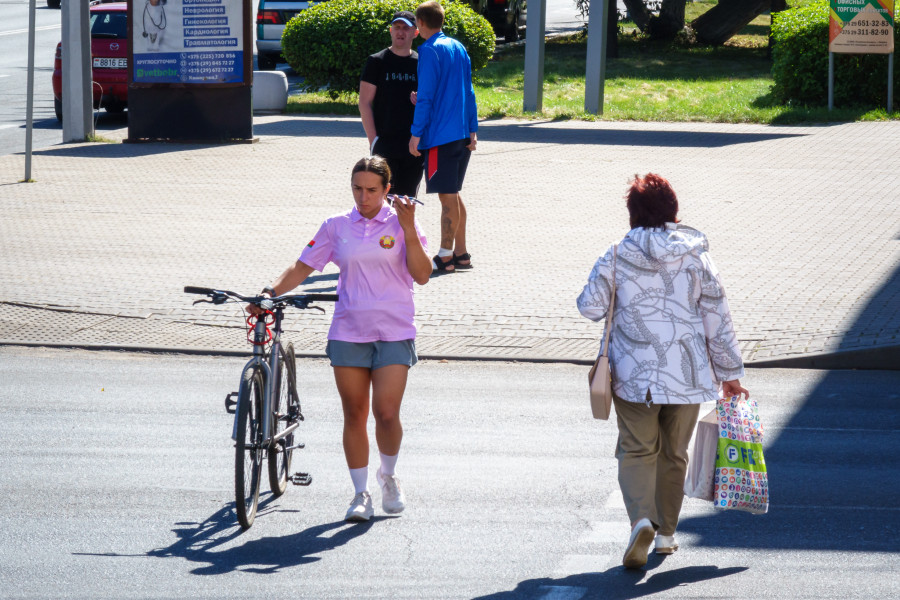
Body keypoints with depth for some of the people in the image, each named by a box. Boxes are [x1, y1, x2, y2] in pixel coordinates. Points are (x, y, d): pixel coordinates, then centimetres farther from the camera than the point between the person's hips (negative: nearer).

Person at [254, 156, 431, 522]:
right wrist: (271, 292, -8)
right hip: (348, 333, 2)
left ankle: (388, 476, 16)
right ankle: (361, 494, 13)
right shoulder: (337, 227, 7)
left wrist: (409, 230, -14)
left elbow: (422, 275, -6)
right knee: (354, 415, 3)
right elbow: (303, 267, 7)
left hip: (394, 332, -2)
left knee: (386, 412, -11)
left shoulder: (400, 224, 3)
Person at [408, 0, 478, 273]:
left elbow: (426, 96, -15)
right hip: (462, 134, 8)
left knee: (447, 197, -5)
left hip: (440, 135, -8)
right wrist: (472, 130, 17)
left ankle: (446, 257, -1)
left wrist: (416, 133, -13)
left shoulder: (429, 50, -11)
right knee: (453, 194, 16)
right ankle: (460, 254, 18)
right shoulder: (459, 48, 13)